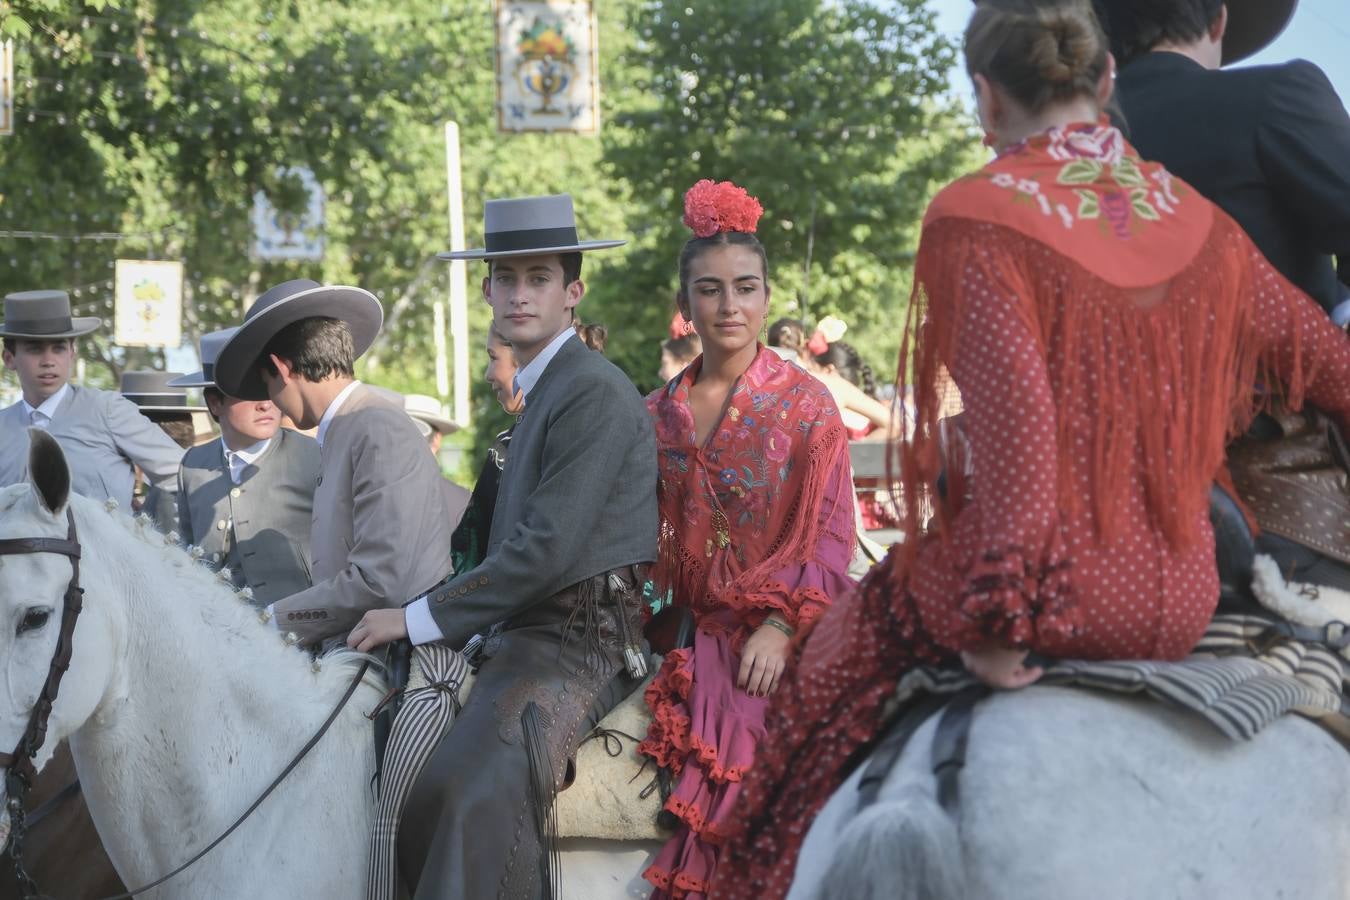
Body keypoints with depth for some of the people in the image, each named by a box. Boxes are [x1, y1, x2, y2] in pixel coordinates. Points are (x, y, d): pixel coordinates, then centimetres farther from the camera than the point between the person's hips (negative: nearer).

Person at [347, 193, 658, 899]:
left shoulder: (595, 393, -11)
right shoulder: (538, 392, 21)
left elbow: (547, 548, -18)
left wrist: (419, 619, -12)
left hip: (580, 637, -11)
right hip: (526, 635, 11)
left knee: (472, 792, -32)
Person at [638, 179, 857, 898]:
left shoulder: (805, 405, 1)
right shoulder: (660, 413, 12)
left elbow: (831, 538, -3)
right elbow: (644, 535, 14)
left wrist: (779, 628, -15)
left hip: (776, 640, -2)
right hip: (694, 634, 3)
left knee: (744, 734, -23)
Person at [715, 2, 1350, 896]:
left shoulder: (977, 216, -11)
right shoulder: (1203, 224, 4)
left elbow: (1015, 416, -20)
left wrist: (996, 612, -15)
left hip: (1060, 587, -5)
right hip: (1183, 601, 5)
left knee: (840, 655, 19)